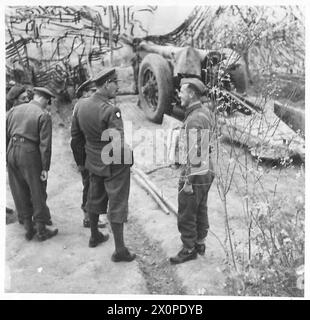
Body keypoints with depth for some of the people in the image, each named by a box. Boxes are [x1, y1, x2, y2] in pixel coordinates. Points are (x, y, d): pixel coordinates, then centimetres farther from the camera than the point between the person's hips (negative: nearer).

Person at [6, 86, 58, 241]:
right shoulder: (44, 115, -8)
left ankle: (29, 228, 26)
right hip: (30, 155, -5)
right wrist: (45, 168, -8)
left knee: (21, 194, 15)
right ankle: (41, 231, 18)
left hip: (12, 152, 5)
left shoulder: (14, 110, 8)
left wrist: (6, 157, 12)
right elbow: (45, 144, -12)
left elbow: (5, 134, 7)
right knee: (37, 194, 8)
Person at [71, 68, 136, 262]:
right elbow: (118, 146, -29)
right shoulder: (111, 111, -26)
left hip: (93, 162, 7)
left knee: (94, 199, 23)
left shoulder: (81, 105, -4)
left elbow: (75, 135, 6)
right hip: (114, 165, -7)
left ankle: (95, 236, 43)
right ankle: (120, 250, 15)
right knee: (117, 206, 4)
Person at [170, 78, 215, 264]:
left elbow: (195, 153, -26)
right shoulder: (206, 112, 7)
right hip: (207, 171, 10)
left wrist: (188, 181, -21)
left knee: (186, 215, 5)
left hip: (195, 175, -10)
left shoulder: (194, 119, -23)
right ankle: (200, 243, 34)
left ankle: (189, 249, 19)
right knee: (200, 211, 20)